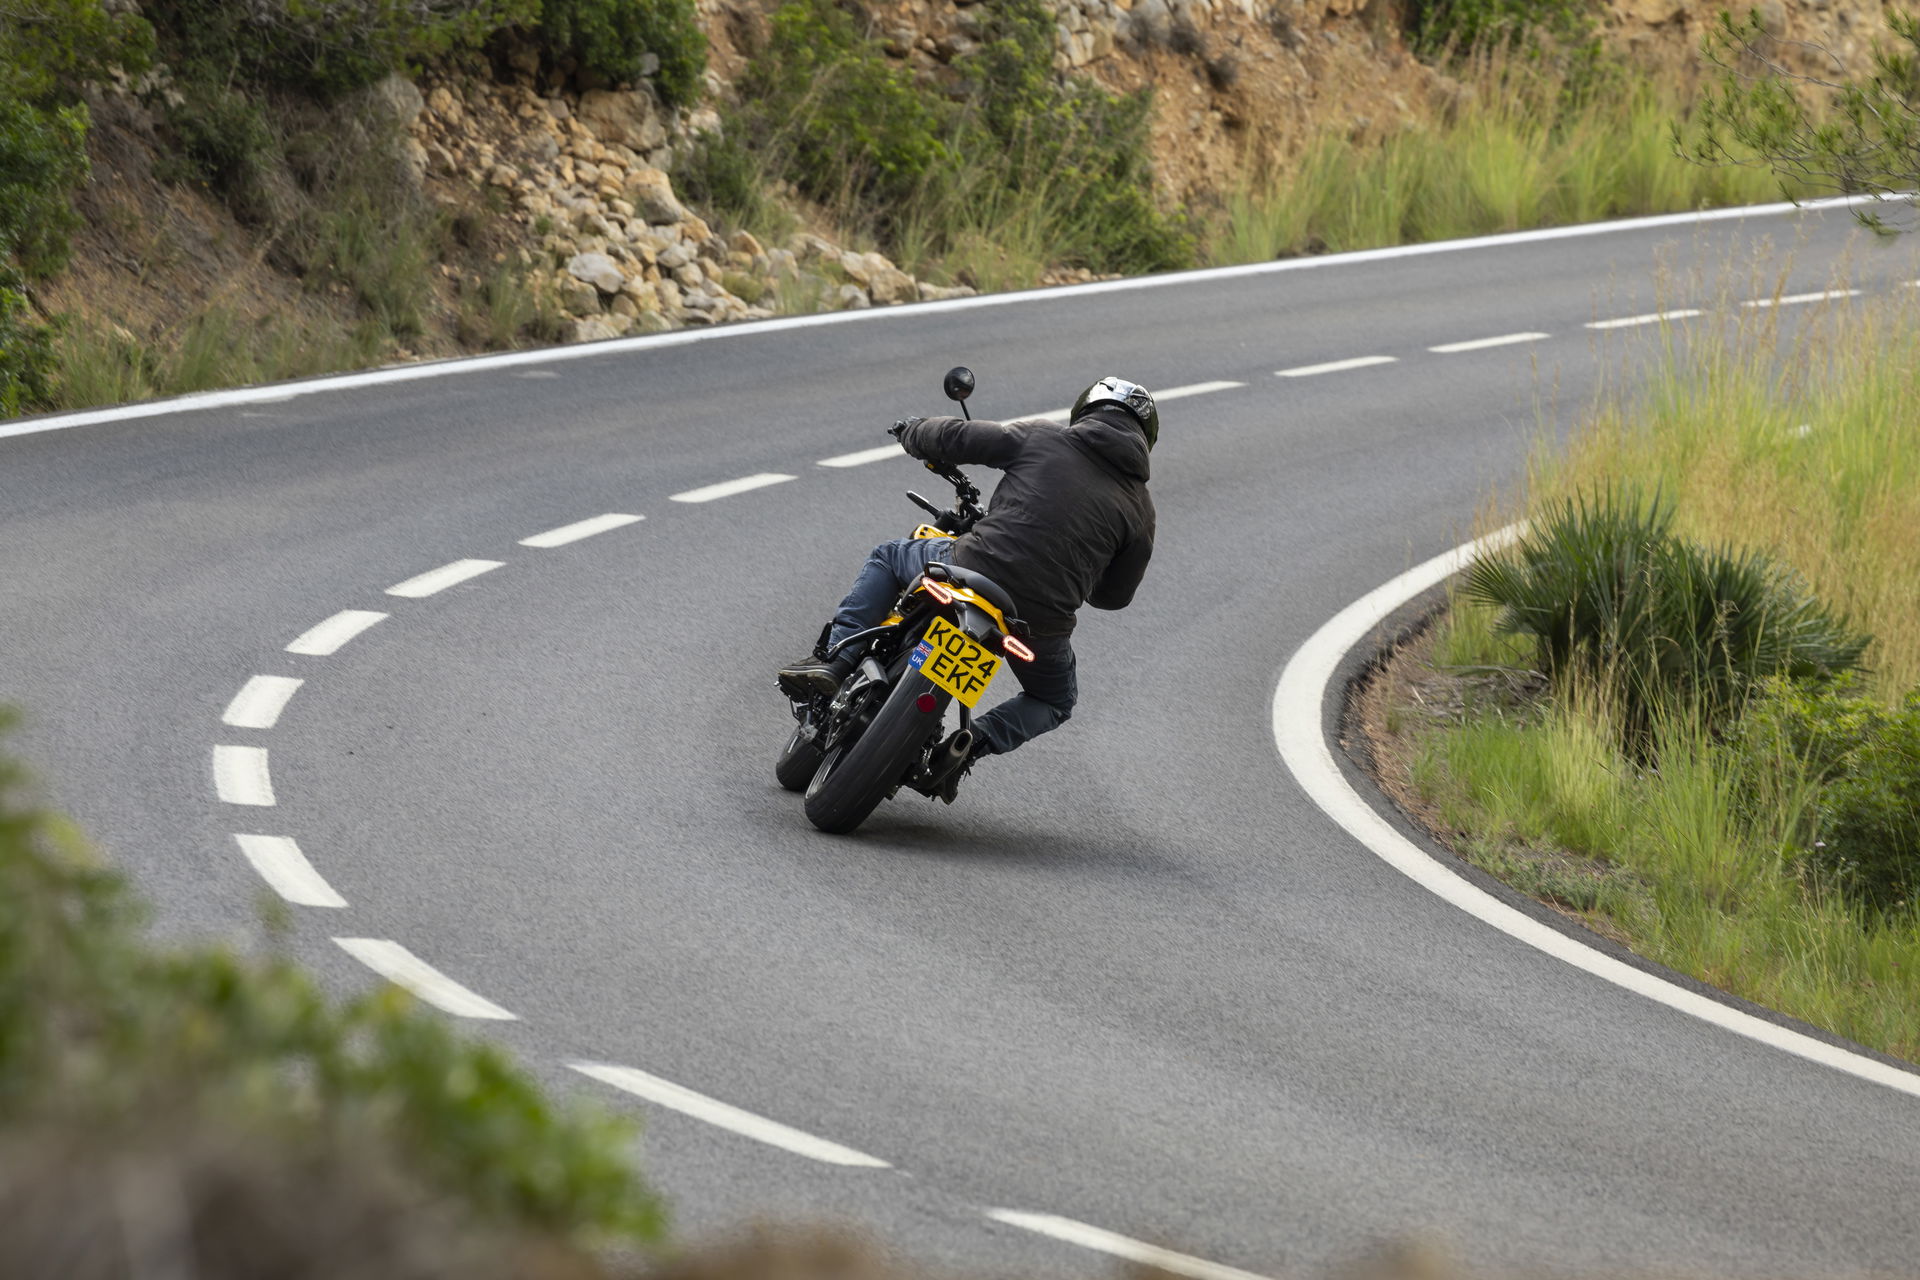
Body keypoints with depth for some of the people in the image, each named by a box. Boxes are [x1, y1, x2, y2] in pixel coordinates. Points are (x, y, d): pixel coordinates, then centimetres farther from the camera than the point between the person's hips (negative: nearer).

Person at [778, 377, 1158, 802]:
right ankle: (974, 741, 2)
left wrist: (914, 432, 32)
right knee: (1056, 702, 32)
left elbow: (955, 438, 8)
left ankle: (834, 659, 8)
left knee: (887, 557, 28)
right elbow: (1116, 594, 19)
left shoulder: (1043, 438, 7)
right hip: (1041, 619, 1)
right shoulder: (1140, 509, 11)